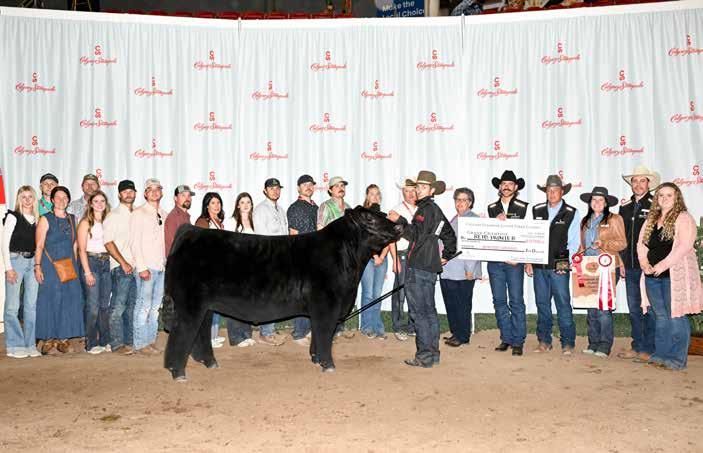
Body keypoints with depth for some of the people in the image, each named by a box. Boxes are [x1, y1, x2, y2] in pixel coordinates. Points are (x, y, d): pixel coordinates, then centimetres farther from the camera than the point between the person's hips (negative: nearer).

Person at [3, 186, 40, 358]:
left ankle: (30, 345, 13)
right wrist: (8, 267, -11)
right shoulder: (13, 216, -2)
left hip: (32, 262, 5)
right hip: (15, 260, -5)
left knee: (31, 305, 6)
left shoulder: (37, 219, 12)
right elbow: (5, 243, -5)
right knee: (13, 306, -3)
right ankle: (14, 346, 5)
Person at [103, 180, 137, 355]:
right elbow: (108, 242, -9)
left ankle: (129, 341, 17)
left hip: (135, 266, 6)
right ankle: (117, 344, -4)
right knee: (119, 306, -7)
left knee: (131, 305, 10)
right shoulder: (114, 215, -2)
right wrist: (123, 263, -12)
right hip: (121, 267, -6)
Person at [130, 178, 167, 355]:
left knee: (156, 307, 9)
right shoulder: (139, 213, -4)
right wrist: (141, 267, -15)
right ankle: (139, 344, 2)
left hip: (162, 267, 6)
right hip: (146, 267, -6)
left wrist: (168, 263, 9)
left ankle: (151, 341, 17)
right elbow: (134, 242, -9)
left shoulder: (164, 215, 15)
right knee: (144, 306, -6)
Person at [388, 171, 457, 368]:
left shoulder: (426, 209, -11)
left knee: (419, 312, -6)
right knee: (429, 311, 13)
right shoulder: (435, 210, 19)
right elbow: (450, 236, 28)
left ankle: (424, 356, -4)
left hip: (419, 268, -10)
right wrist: (446, 256, 32)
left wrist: (399, 220, -17)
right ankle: (433, 353, 20)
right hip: (430, 267, 10)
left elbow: (416, 235, -19)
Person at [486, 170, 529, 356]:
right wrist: (497, 223, -11)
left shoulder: (523, 208, 2)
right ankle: (506, 339, 15)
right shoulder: (492, 208, 12)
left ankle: (518, 341, 4)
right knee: (499, 301, 6)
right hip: (494, 260, 3)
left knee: (516, 302, -3)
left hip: (514, 261, -3)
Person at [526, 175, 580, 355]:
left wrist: (567, 263, -6)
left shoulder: (572, 213, 3)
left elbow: (574, 242, 3)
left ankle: (568, 343, 6)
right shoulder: (536, 211, 10)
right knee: (542, 304, 9)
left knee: (563, 305, -3)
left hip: (559, 267, -3)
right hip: (538, 265, 3)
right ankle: (544, 341, 18)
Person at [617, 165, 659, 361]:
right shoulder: (625, 207, 12)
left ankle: (649, 349, 9)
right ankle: (637, 347, 21)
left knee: (650, 309, 1)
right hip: (630, 267, 6)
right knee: (634, 309, 12)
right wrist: (622, 262, 12)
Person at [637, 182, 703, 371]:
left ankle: (677, 358, 4)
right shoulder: (651, 220, 16)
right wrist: (644, 262, -3)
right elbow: (641, 244, 15)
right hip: (653, 276, 6)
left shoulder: (683, 218, -4)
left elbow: (685, 245, -15)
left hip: (675, 276, -6)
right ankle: (660, 354, 20)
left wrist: (663, 265, -20)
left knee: (676, 317, -4)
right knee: (661, 317, 12)